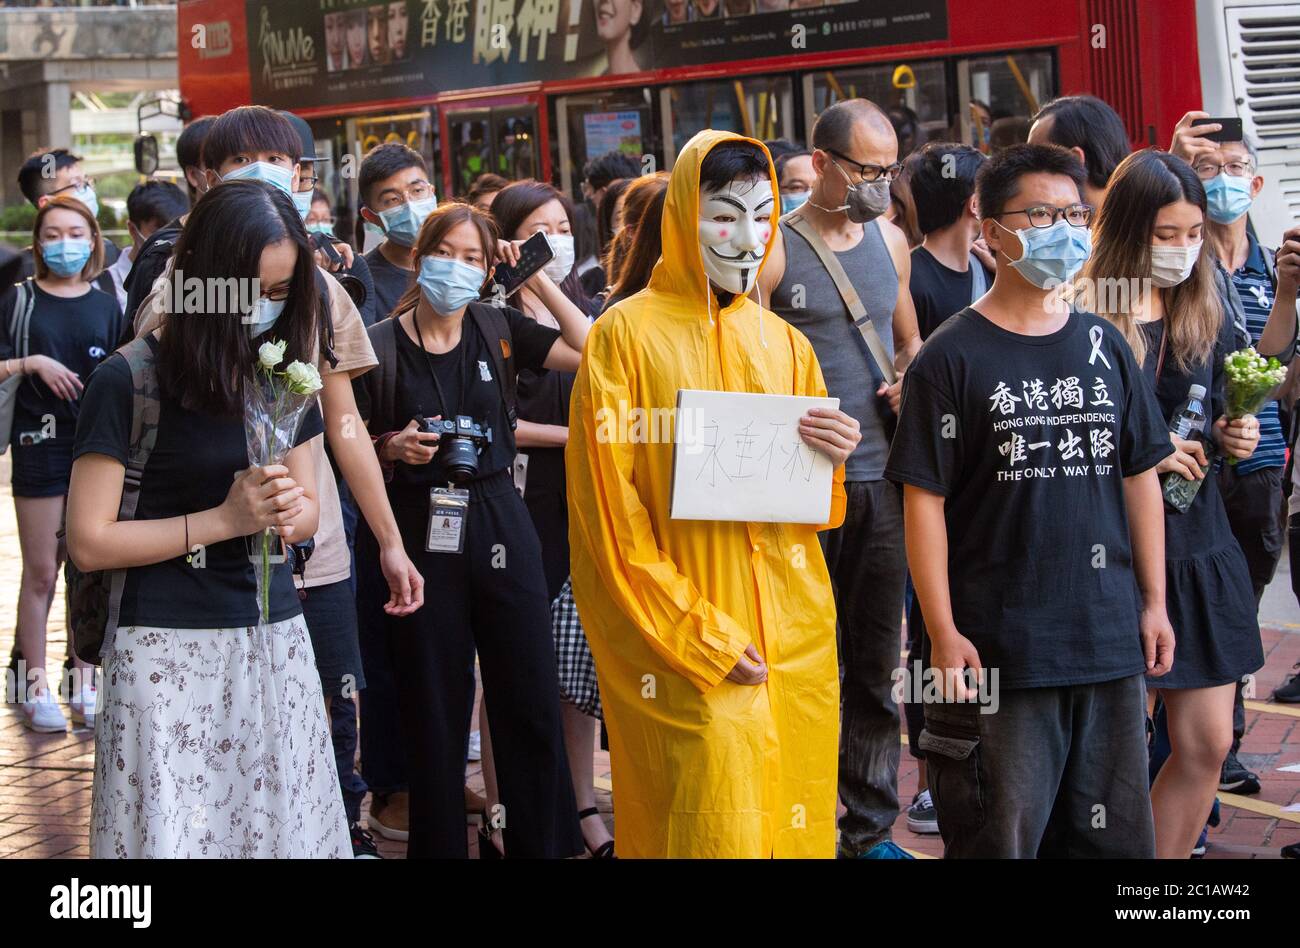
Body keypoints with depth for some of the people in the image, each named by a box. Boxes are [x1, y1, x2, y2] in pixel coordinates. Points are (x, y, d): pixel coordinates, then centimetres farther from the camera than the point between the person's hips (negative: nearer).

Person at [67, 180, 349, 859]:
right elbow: (89, 543, -11)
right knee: (173, 832, -4)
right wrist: (224, 519, -16)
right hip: (169, 650, -5)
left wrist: (292, 511, -7)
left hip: (275, 643, 5)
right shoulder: (129, 379, -10)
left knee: (286, 828, 5)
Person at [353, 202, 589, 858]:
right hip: (419, 529, -2)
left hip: (498, 521, 2)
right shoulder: (380, 344, -2)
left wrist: (539, 280, -1)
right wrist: (392, 448, -16)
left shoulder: (498, 329, 6)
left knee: (530, 700, 2)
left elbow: (591, 351, -1)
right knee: (434, 712, 5)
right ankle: (439, 844, 18)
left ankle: (540, 843, 14)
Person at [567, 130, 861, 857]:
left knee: (795, 823, 6)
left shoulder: (784, 343, 11)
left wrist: (833, 462, -8)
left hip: (794, 643, 5)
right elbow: (611, 513, -7)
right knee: (712, 831, -6)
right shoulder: (627, 335, -3)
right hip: (685, 654, -5)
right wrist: (698, 636, -12)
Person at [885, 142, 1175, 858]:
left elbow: (1140, 476, 15)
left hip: (1110, 640, 5)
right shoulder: (953, 356, -6)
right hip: (999, 650, -5)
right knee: (1001, 838, 2)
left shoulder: (1106, 347, 10)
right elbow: (923, 500, -8)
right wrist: (943, 633, -12)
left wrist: (1154, 601, 11)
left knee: (1113, 834, 11)